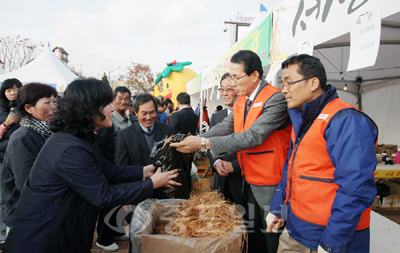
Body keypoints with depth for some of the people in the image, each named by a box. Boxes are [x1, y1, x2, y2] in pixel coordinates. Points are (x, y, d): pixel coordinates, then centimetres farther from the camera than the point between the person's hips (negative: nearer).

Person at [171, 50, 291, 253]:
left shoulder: (276, 99, -20)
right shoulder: (241, 101, 8)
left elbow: (253, 136, -28)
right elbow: (226, 127, 0)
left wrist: (204, 143, -30)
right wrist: (195, 141, -16)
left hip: (271, 186, -7)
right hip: (250, 182, 8)